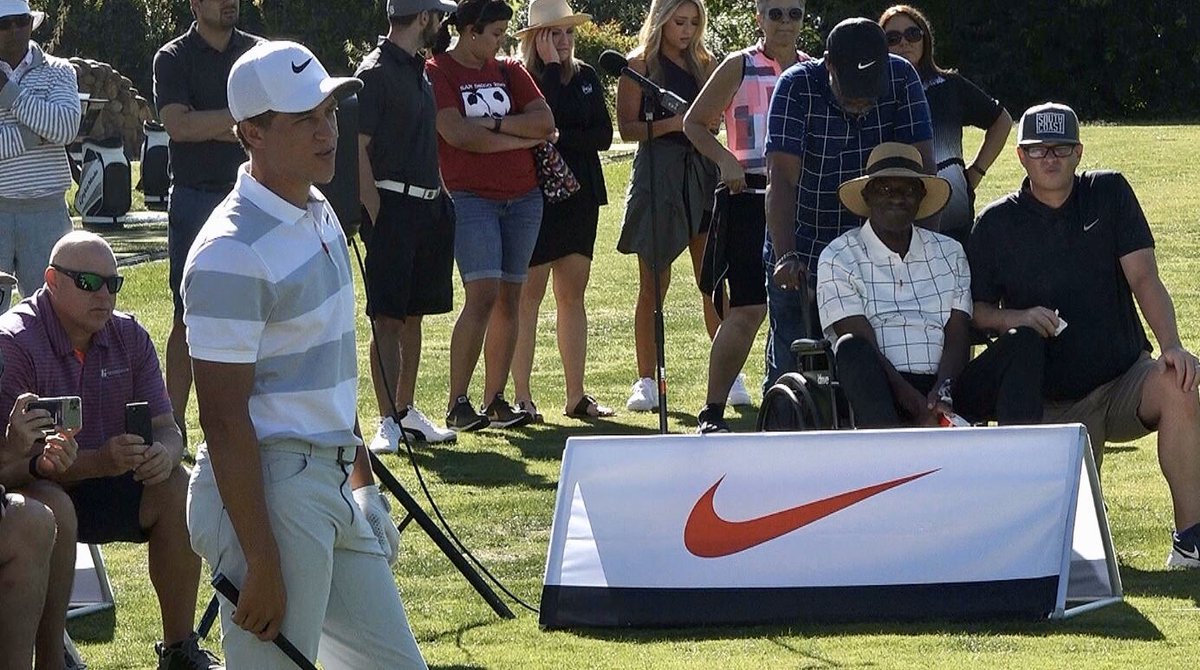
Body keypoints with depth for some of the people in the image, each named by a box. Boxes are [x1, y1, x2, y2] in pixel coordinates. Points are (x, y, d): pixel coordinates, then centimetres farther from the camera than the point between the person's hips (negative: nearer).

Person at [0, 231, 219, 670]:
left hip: (105, 486, 6)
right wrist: (100, 461, -40)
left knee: (178, 490, -19)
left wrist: (164, 455, -27)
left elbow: (166, 427, 0)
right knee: (54, 511, -37)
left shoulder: (129, 337, 0)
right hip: (37, 487, -6)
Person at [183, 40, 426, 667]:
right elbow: (224, 420, -20)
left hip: (334, 488, 9)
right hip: (266, 494, -9)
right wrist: (262, 563, -22)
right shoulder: (232, 253, -18)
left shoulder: (321, 217, 12)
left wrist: (361, 477, 24)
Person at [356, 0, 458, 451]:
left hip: (427, 206, 9)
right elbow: (358, 147, -14)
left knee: (413, 313, 13)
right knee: (387, 317, -7)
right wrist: (375, 213, -19)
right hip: (393, 203, -9)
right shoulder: (375, 72, -11)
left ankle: (406, 410, 21)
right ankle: (388, 421, -7)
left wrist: (439, 199, 17)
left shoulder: (418, 70, 16)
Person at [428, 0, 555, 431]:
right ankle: (457, 405, -12)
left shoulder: (509, 71, 13)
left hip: (522, 197, 6)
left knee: (510, 298, 5)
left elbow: (545, 123, 3)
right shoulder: (437, 73, -3)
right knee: (483, 295, -16)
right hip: (470, 197, -6)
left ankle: (495, 401, 10)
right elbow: (458, 134, -16)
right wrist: (521, 138, -7)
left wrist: (494, 125, -11)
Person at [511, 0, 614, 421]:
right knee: (529, 295, -4)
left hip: (579, 195, 6)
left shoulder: (585, 77, 11)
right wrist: (552, 66, -14)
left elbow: (603, 134, 4)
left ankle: (576, 397, 10)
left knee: (573, 295, 8)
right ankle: (522, 397, -1)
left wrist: (560, 139, -12)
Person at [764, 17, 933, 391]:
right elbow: (781, 178, -25)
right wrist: (786, 257, -37)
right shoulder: (798, 87, -17)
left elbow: (919, 165, -11)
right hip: (802, 258, -2)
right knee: (789, 367, -2)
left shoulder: (902, 79, -10)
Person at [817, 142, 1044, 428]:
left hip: (945, 386, 4)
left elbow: (957, 337, 9)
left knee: (1024, 342, -17)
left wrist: (942, 391, -15)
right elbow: (862, 346, -6)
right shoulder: (838, 259, 6)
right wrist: (918, 407, -21)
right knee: (851, 348, -35)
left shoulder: (949, 252, 20)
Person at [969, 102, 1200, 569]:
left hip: (1125, 378, 0)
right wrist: (1015, 317, -17)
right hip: (1055, 403, 0)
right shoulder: (996, 224, 1)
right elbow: (975, 312, 5)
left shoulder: (1109, 193, 1)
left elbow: (1143, 277, -8)